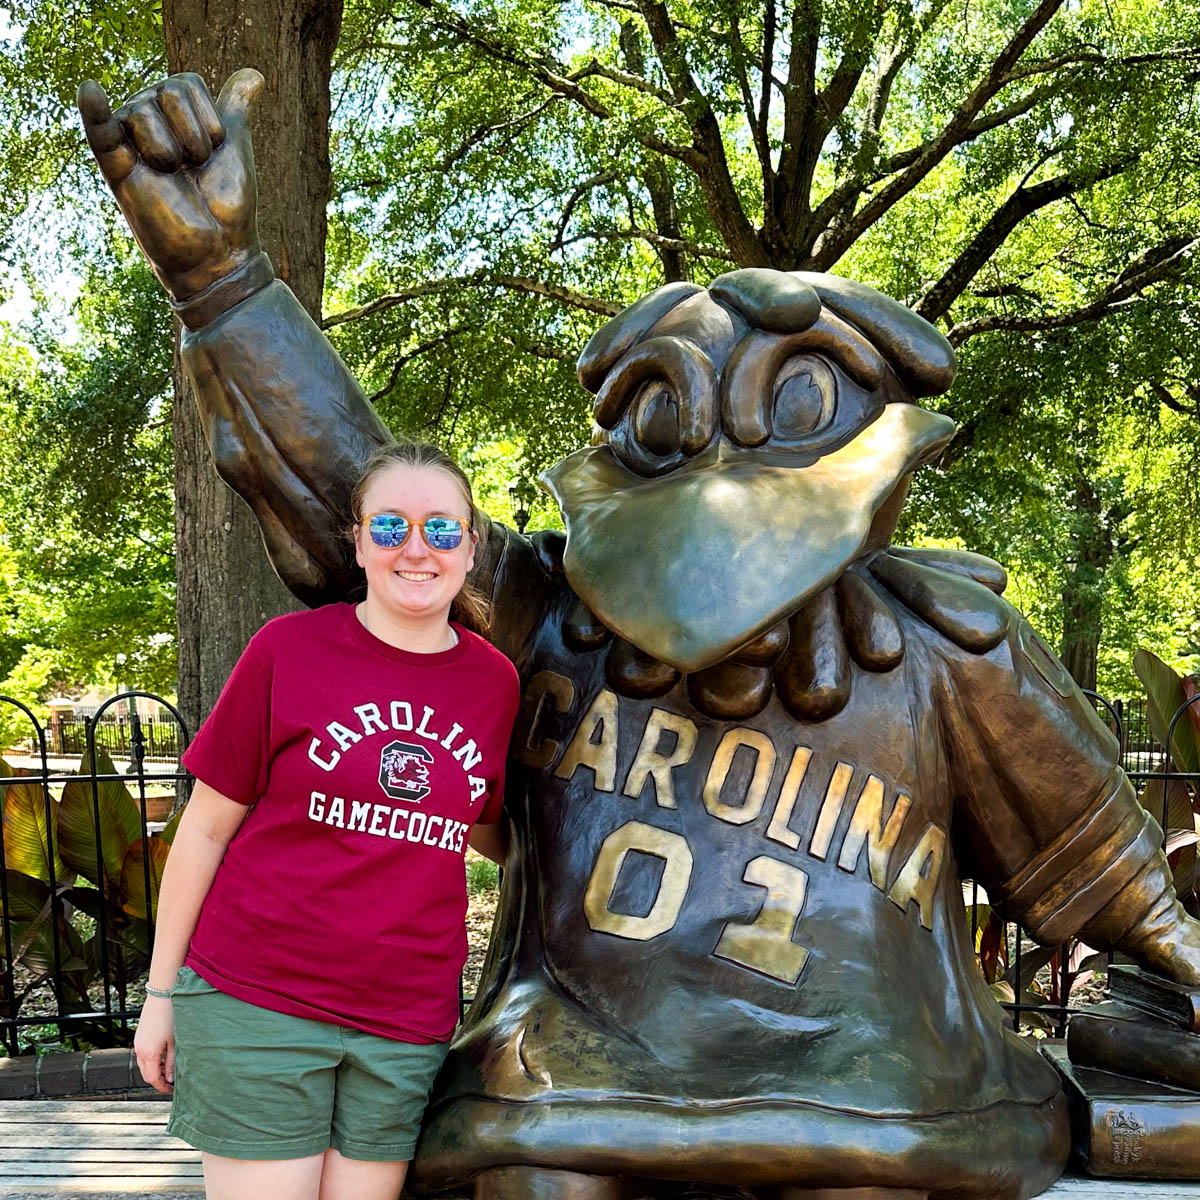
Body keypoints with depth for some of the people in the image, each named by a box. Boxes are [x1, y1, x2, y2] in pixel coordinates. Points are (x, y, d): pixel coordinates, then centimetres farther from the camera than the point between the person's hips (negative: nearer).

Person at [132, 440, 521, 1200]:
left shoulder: (494, 681, 4)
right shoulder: (289, 651, -5)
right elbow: (205, 830, 0)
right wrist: (162, 992, 2)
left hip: (407, 1024, 3)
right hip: (257, 1005, -3)